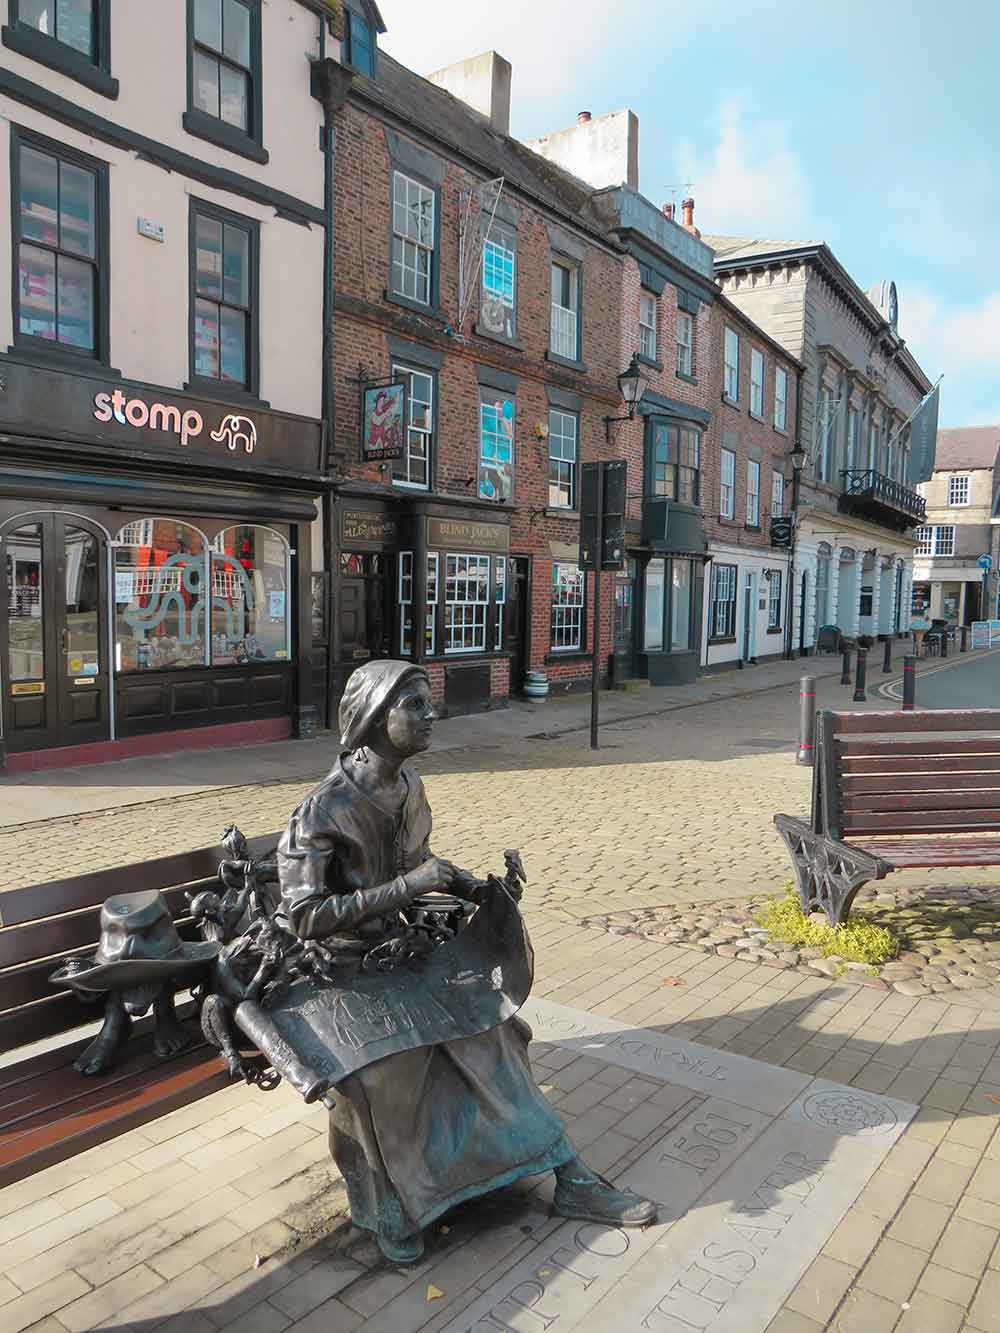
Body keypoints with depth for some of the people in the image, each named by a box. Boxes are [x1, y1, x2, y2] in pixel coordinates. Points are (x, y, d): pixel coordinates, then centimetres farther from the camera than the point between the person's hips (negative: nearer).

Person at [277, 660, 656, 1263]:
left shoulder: (408, 784, -1)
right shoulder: (324, 809, -24)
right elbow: (305, 918, -27)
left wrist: (470, 885, -2)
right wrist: (408, 885, -31)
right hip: (341, 966, -6)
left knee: (486, 1027, -6)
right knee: (380, 1064, -29)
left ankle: (571, 1179, 3)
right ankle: (387, 1202, -1)